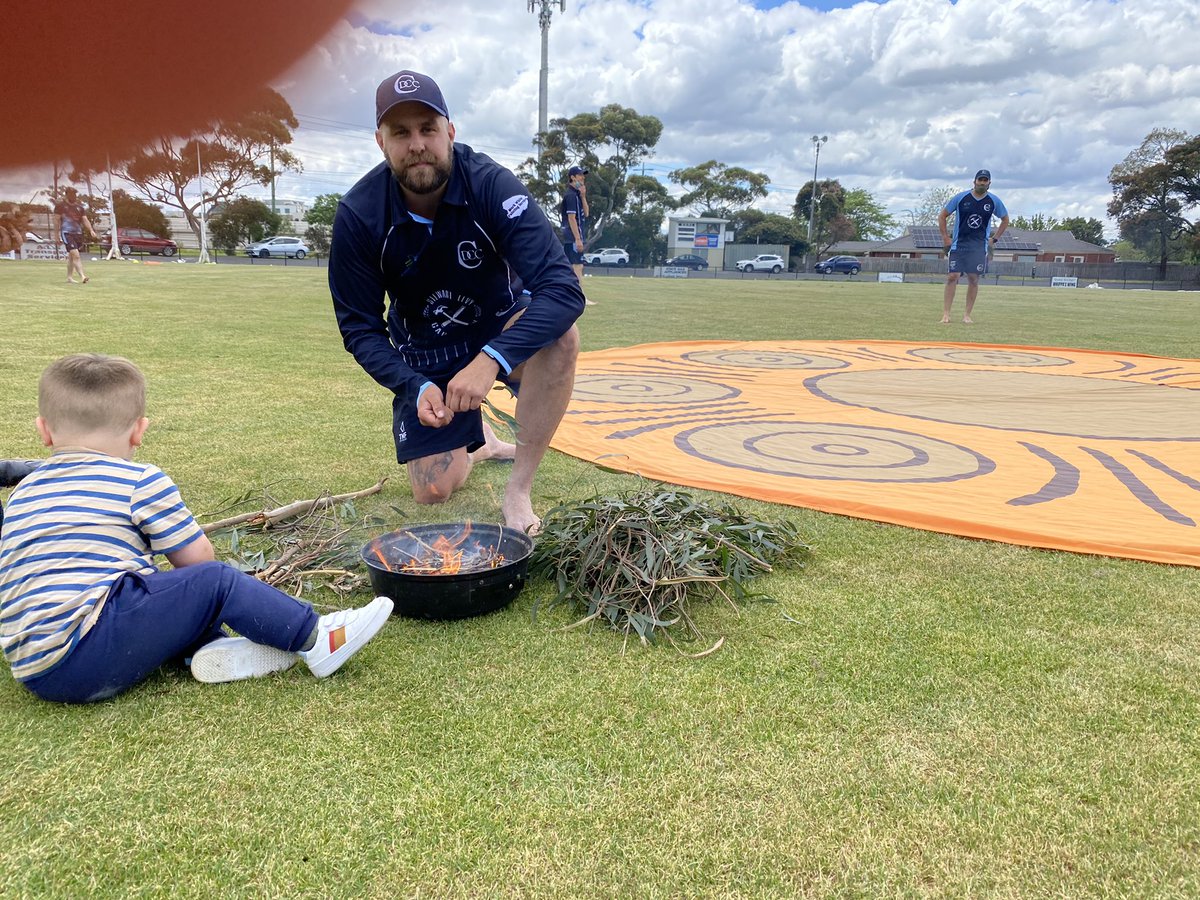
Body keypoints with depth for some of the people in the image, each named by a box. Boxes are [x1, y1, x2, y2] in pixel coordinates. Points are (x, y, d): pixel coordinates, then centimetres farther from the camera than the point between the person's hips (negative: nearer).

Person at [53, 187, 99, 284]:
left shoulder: (79, 206, 16)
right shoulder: (60, 205, 1)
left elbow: (85, 220, 13)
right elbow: (57, 220, 1)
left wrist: (91, 230, -2)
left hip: (78, 233, 5)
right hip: (67, 232, -5)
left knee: (71, 256, 13)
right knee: (76, 254, -19)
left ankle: (69, 277, 22)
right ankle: (82, 277, -28)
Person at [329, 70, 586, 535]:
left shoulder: (490, 184, -26)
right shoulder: (357, 215, -19)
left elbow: (563, 288, -35)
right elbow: (359, 328, -11)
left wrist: (492, 359, -47)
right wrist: (414, 387, -28)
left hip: (499, 327, -1)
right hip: (424, 354, 2)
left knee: (559, 336, -36)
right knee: (433, 492, -3)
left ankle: (519, 487, -21)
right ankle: (476, 437, 34)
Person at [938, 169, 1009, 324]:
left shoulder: (994, 201, 3)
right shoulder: (960, 198, -2)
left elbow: (1005, 220, 19)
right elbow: (942, 216, 6)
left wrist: (994, 239, 11)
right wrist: (945, 237, 2)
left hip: (979, 246, 1)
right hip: (958, 244, -1)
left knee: (973, 279, -1)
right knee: (952, 277, -10)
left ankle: (967, 315, 7)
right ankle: (946, 314, -8)